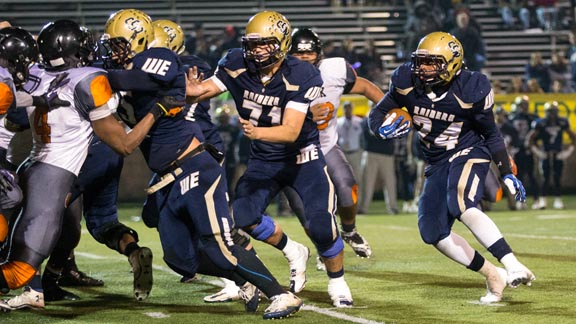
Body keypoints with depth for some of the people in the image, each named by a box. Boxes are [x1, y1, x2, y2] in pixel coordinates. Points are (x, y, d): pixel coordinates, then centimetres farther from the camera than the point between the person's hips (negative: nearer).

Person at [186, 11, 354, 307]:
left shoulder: (301, 77, -25)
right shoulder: (238, 66, -13)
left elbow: (291, 131, -33)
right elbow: (202, 90, -11)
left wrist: (257, 132, -52)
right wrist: (192, 91, -37)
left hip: (303, 158, -4)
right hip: (263, 161, 4)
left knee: (321, 227, -16)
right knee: (242, 217, -14)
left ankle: (337, 283, 14)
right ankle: (293, 254, 14)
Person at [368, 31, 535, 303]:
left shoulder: (470, 90, -18)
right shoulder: (407, 84, -10)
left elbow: (491, 133, -4)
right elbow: (377, 112, 3)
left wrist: (507, 173, -4)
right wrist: (383, 128, -21)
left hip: (469, 152, -6)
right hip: (437, 162, 6)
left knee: (461, 207, -34)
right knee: (433, 233, -4)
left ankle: (514, 267, -38)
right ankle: (493, 275, 7)